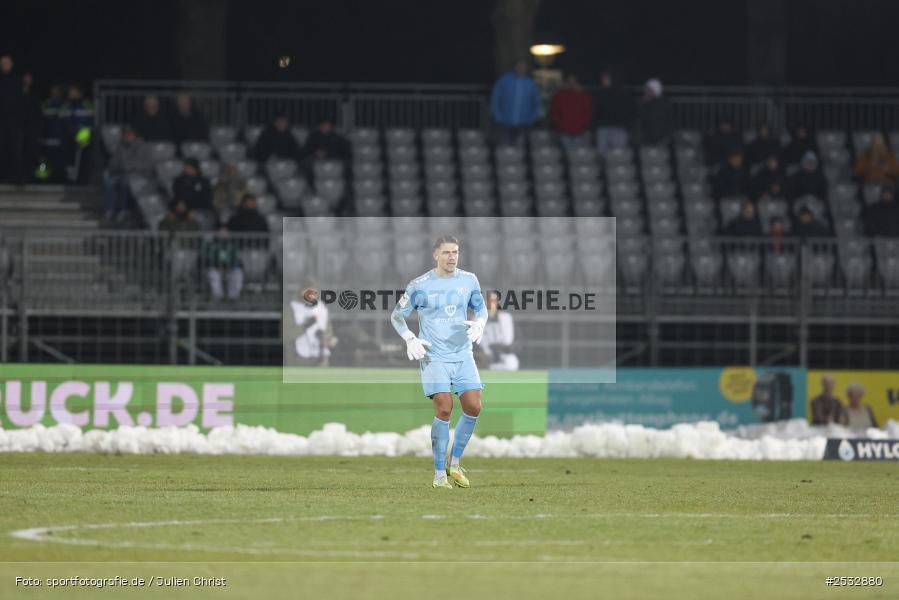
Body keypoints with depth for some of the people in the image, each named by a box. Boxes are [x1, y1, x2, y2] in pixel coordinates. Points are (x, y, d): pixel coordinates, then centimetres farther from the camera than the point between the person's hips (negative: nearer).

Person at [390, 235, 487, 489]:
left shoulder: (469, 280, 4)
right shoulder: (419, 286, -5)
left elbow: (481, 308, 18)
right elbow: (397, 315, 5)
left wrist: (479, 323, -5)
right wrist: (410, 339, -11)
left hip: (463, 355, 4)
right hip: (434, 356, -4)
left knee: (473, 407, -6)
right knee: (444, 409, -15)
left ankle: (455, 465, 14)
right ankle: (439, 475, -6)